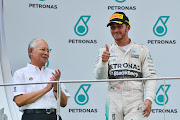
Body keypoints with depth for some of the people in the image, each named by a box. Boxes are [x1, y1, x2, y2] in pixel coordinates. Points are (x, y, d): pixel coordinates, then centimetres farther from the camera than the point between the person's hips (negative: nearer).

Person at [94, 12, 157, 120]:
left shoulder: (142, 50, 10)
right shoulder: (105, 52, 14)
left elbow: (150, 78, 3)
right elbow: (100, 77, 1)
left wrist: (149, 99, -13)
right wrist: (103, 62, -20)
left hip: (134, 101, -2)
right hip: (113, 102, 2)